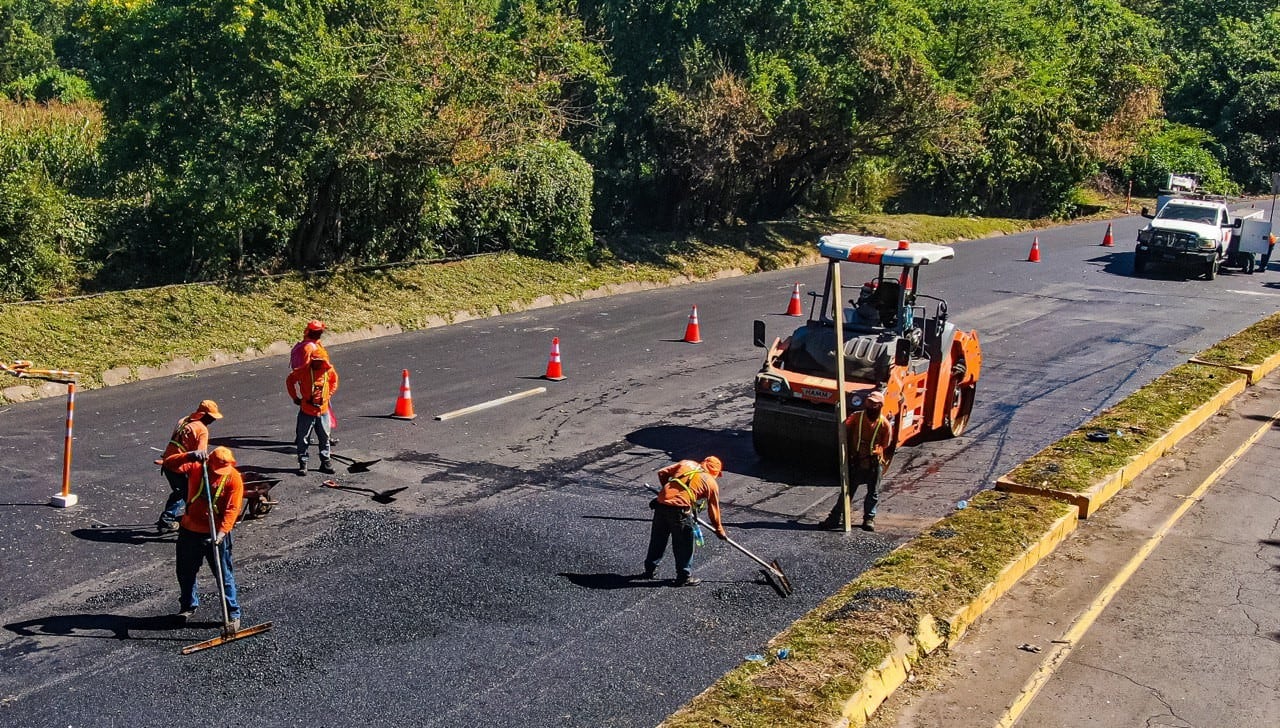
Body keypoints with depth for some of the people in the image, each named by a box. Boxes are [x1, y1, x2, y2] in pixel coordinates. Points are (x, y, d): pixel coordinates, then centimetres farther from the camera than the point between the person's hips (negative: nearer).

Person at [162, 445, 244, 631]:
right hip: (190, 531, 3)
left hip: (216, 534, -3)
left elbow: (232, 509, -17)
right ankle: (188, 606, 40)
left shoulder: (234, 478, -15)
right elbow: (169, 463, -20)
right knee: (185, 573, 18)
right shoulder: (196, 466, -9)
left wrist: (222, 531, -29)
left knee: (224, 575, 1)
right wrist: (189, 456, -36)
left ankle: (233, 614, 12)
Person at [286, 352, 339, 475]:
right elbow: (290, 380, 2)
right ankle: (302, 464, 11)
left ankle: (325, 462, 22)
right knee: (303, 439, 2)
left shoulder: (329, 370, -3)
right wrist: (295, 397, 2)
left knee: (324, 438, 10)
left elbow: (334, 381, 19)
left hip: (323, 410, 3)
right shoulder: (304, 370, -12)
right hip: (306, 411, -3)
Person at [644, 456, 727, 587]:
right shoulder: (711, 483, 8)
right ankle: (683, 577, 21)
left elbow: (662, 473, 17)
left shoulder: (686, 463, 18)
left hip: (661, 503, 5)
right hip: (680, 509, -5)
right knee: (684, 545, 12)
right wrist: (719, 529, 26)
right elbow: (714, 509, 13)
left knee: (658, 539, 21)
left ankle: (650, 569, 36)